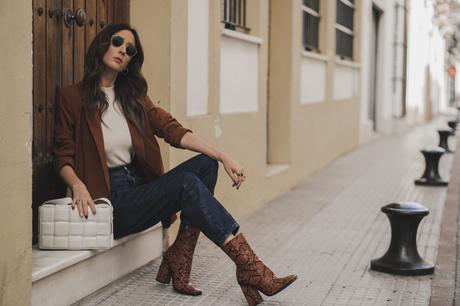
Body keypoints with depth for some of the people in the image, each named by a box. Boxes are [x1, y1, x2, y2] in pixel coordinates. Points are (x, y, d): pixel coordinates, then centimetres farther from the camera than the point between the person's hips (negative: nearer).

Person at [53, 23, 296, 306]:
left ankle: (179, 261, -18)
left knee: (205, 164, -14)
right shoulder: (72, 97, -2)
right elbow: (63, 157, -5)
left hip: (140, 186, 7)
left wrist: (222, 156, -9)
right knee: (187, 182, -27)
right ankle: (250, 269, -32)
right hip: (111, 201, -7)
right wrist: (78, 185, -27)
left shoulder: (133, 96, 14)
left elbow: (173, 130, 4)